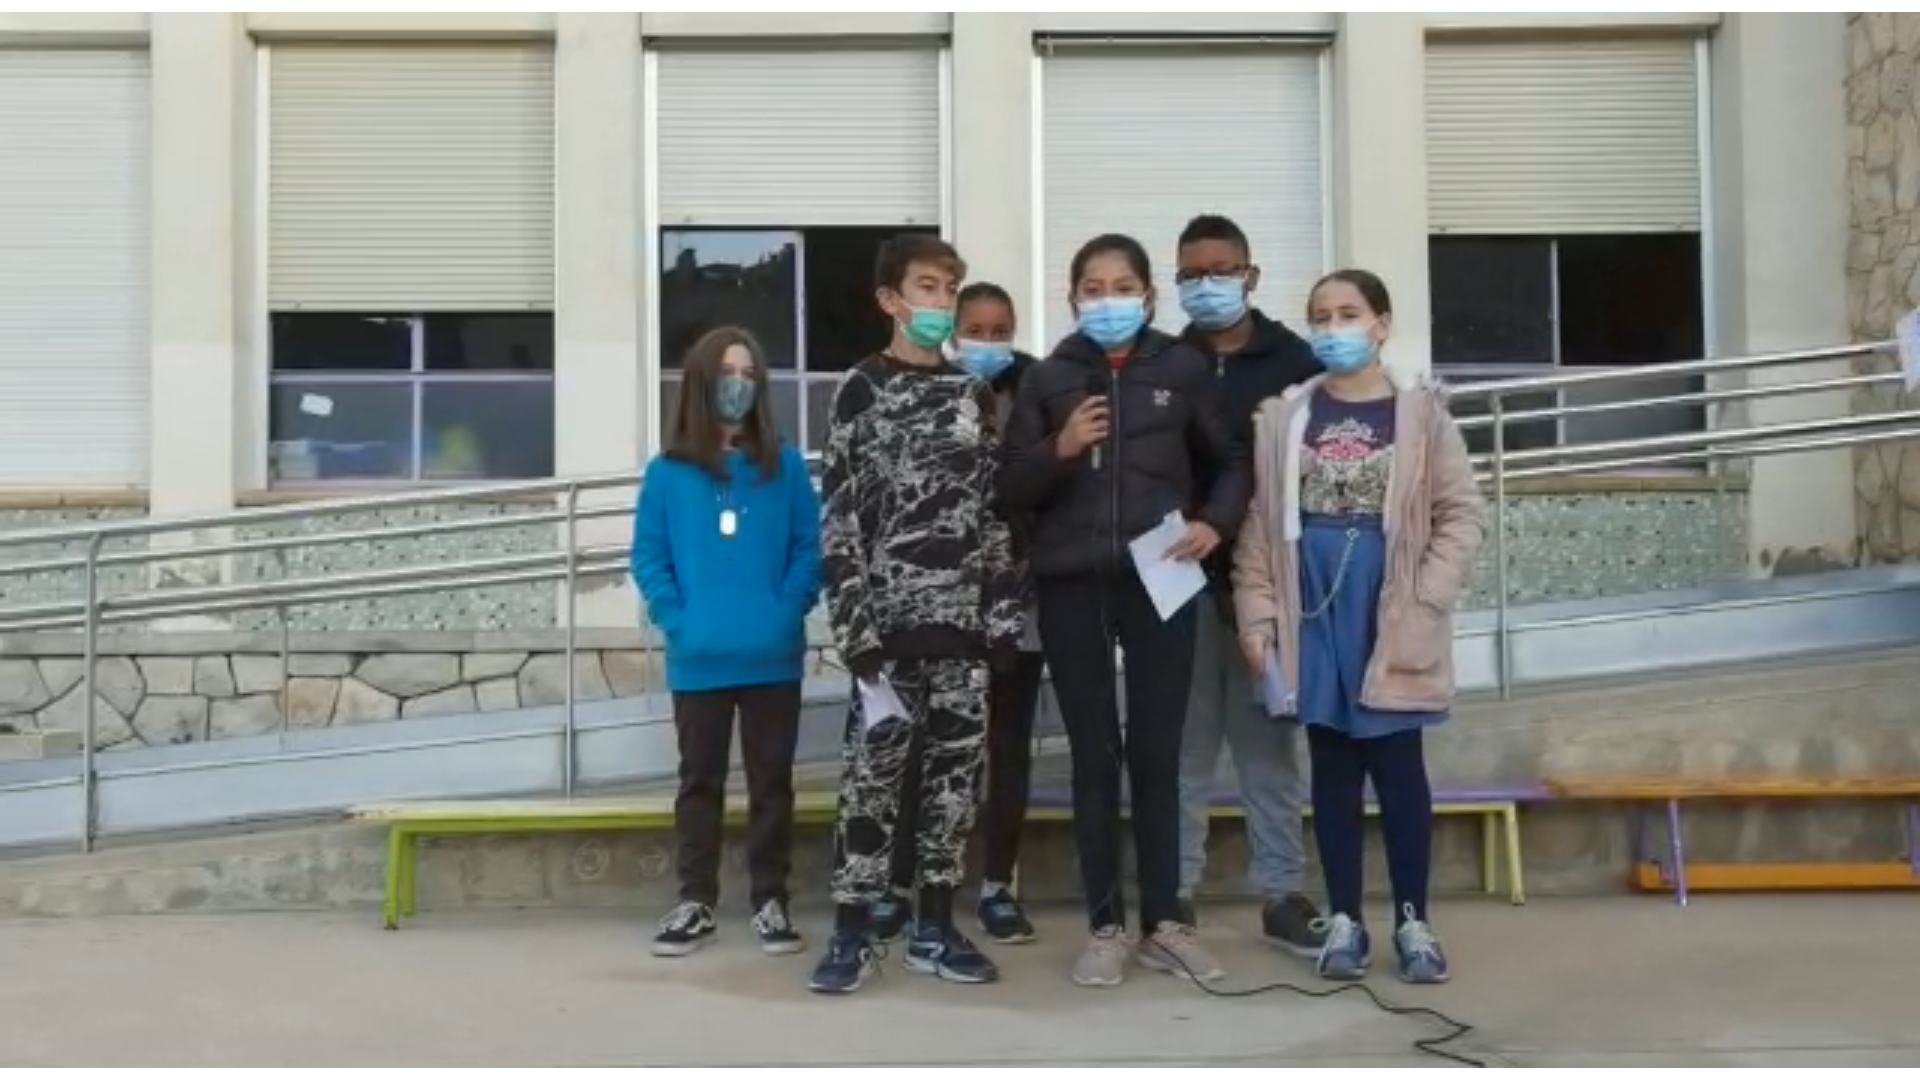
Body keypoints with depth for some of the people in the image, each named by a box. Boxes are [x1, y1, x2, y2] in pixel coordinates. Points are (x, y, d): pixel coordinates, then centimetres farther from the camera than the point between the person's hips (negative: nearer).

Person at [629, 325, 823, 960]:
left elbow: (810, 548, 0)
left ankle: (771, 901, 18)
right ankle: (696, 902, 19)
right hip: (699, 660, 0)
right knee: (700, 781, 10)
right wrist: (675, 619, -10)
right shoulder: (669, 472, 1)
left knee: (772, 780, 8)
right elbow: (648, 556, 1)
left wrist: (788, 611, -12)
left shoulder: (785, 465, 3)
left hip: (773, 656, 0)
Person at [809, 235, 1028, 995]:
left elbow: (996, 510, 12)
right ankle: (852, 932, 6)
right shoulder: (863, 391, 0)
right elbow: (840, 516, -5)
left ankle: (934, 927, 16)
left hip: (965, 619, 4)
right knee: (875, 772, -3)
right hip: (889, 617, -4)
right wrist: (854, 624, -12)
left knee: (956, 771, 6)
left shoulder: (973, 394, 13)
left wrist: (1004, 612, 5)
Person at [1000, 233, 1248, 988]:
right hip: (1072, 585, 0)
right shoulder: (1048, 380, 6)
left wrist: (1215, 523, -6)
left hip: (1158, 580, 0)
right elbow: (1012, 491, 5)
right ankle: (1106, 926, 11)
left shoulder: (1184, 370, 5)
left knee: (1157, 752, 3)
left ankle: (1163, 922, 13)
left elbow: (1230, 462, 12)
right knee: (1094, 754, 3)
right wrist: (1058, 450, -12)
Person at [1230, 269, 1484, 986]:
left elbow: (1459, 514, -2)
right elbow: (1260, 522, 4)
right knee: (1333, 769, 8)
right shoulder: (1283, 418, 5)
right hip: (1314, 617, 2)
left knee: (1399, 767, 3)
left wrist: (1425, 600, -12)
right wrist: (1256, 612, -3)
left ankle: (1412, 920, 15)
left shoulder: (1422, 413, 0)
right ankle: (1345, 919, 16)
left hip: (1391, 620, -2)